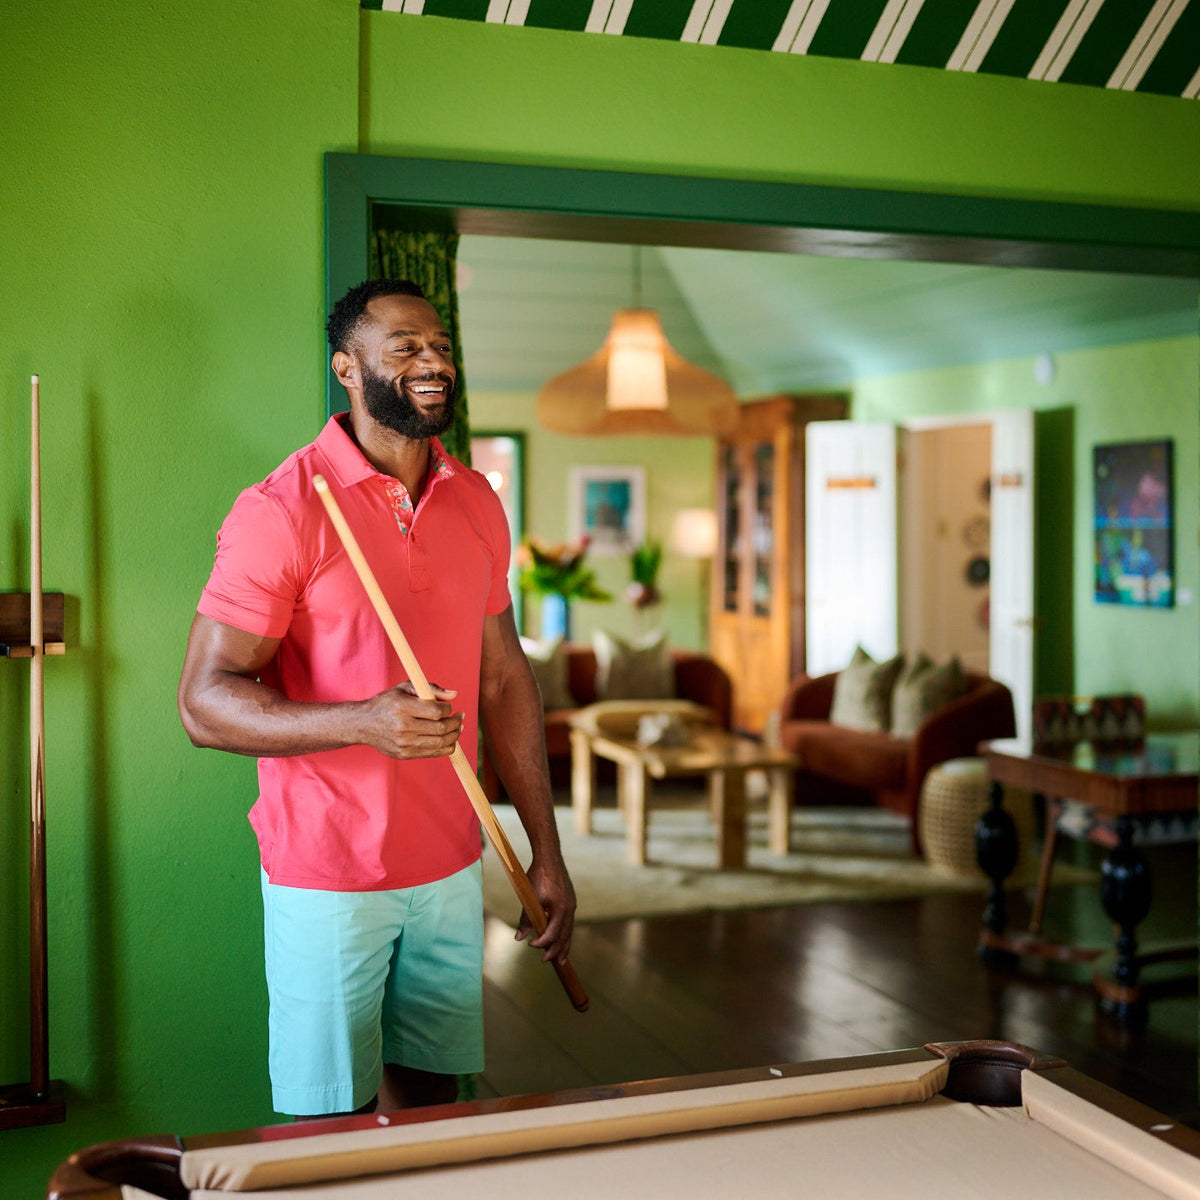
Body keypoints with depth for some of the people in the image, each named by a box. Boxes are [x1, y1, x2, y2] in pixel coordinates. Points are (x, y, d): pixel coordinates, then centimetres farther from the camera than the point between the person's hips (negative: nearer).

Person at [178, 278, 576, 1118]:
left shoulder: (477, 504, 6)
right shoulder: (281, 509, -13)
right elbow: (206, 702, -14)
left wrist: (546, 855, 8)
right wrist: (363, 720, -30)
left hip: (451, 868, 5)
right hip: (326, 880, -5)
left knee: (430, 1099, 15)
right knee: (332, 1124, 7)